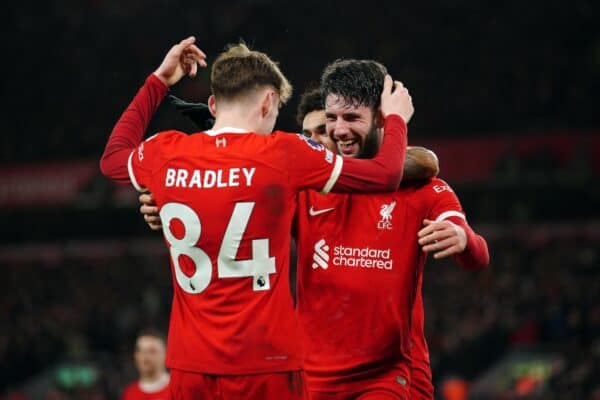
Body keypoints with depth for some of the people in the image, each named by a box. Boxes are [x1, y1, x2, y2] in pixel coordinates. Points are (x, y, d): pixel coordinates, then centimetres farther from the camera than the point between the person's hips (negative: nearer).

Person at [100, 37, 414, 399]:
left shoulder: (165, 155, 4)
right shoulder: (283, 154, -6)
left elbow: (112, 157, 29)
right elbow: (385, 175, 2)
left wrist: (158, 82, 36)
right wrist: (395, 119, 22)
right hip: (265, 367, -4)